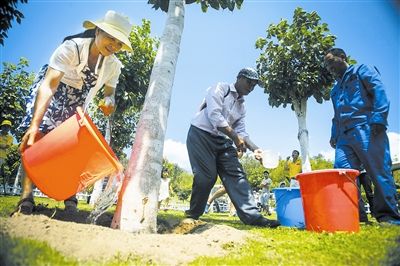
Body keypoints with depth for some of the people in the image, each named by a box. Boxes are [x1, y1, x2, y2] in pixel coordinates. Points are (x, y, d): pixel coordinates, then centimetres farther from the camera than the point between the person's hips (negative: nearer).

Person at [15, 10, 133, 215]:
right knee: (36, 137, -21)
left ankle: (70, 199, -1)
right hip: (49, 96, -4)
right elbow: (48, 86, -39)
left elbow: (109, 91, 0)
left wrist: (109, 99, -28)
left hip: (75, 107, 4)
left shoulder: (113, 66, -15)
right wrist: (34, 124, -50)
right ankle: (26, 196, -20)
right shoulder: (72, 47, -30)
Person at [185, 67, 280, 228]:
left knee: (237, 175, -6)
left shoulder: (241, 106, 17)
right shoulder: (220, 88, -4)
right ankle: (192, 214, 6)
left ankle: (252, 216, -8)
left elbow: (241, 131, 10)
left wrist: (255, 149, -7)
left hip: (222, 141, 7)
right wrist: (235, 137, -22)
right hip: (201, 135, -7)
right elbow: (214, 115, -18)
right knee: (206, 176, -14)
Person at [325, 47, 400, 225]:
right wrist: (334, 136, 17)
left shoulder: (361, 70, 12)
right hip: (344, 136, 7)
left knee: (379, 172, -6)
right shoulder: (335, 89, 31)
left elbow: (379, 91, -4)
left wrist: (378, 118, -17)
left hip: (366, 129, -6)